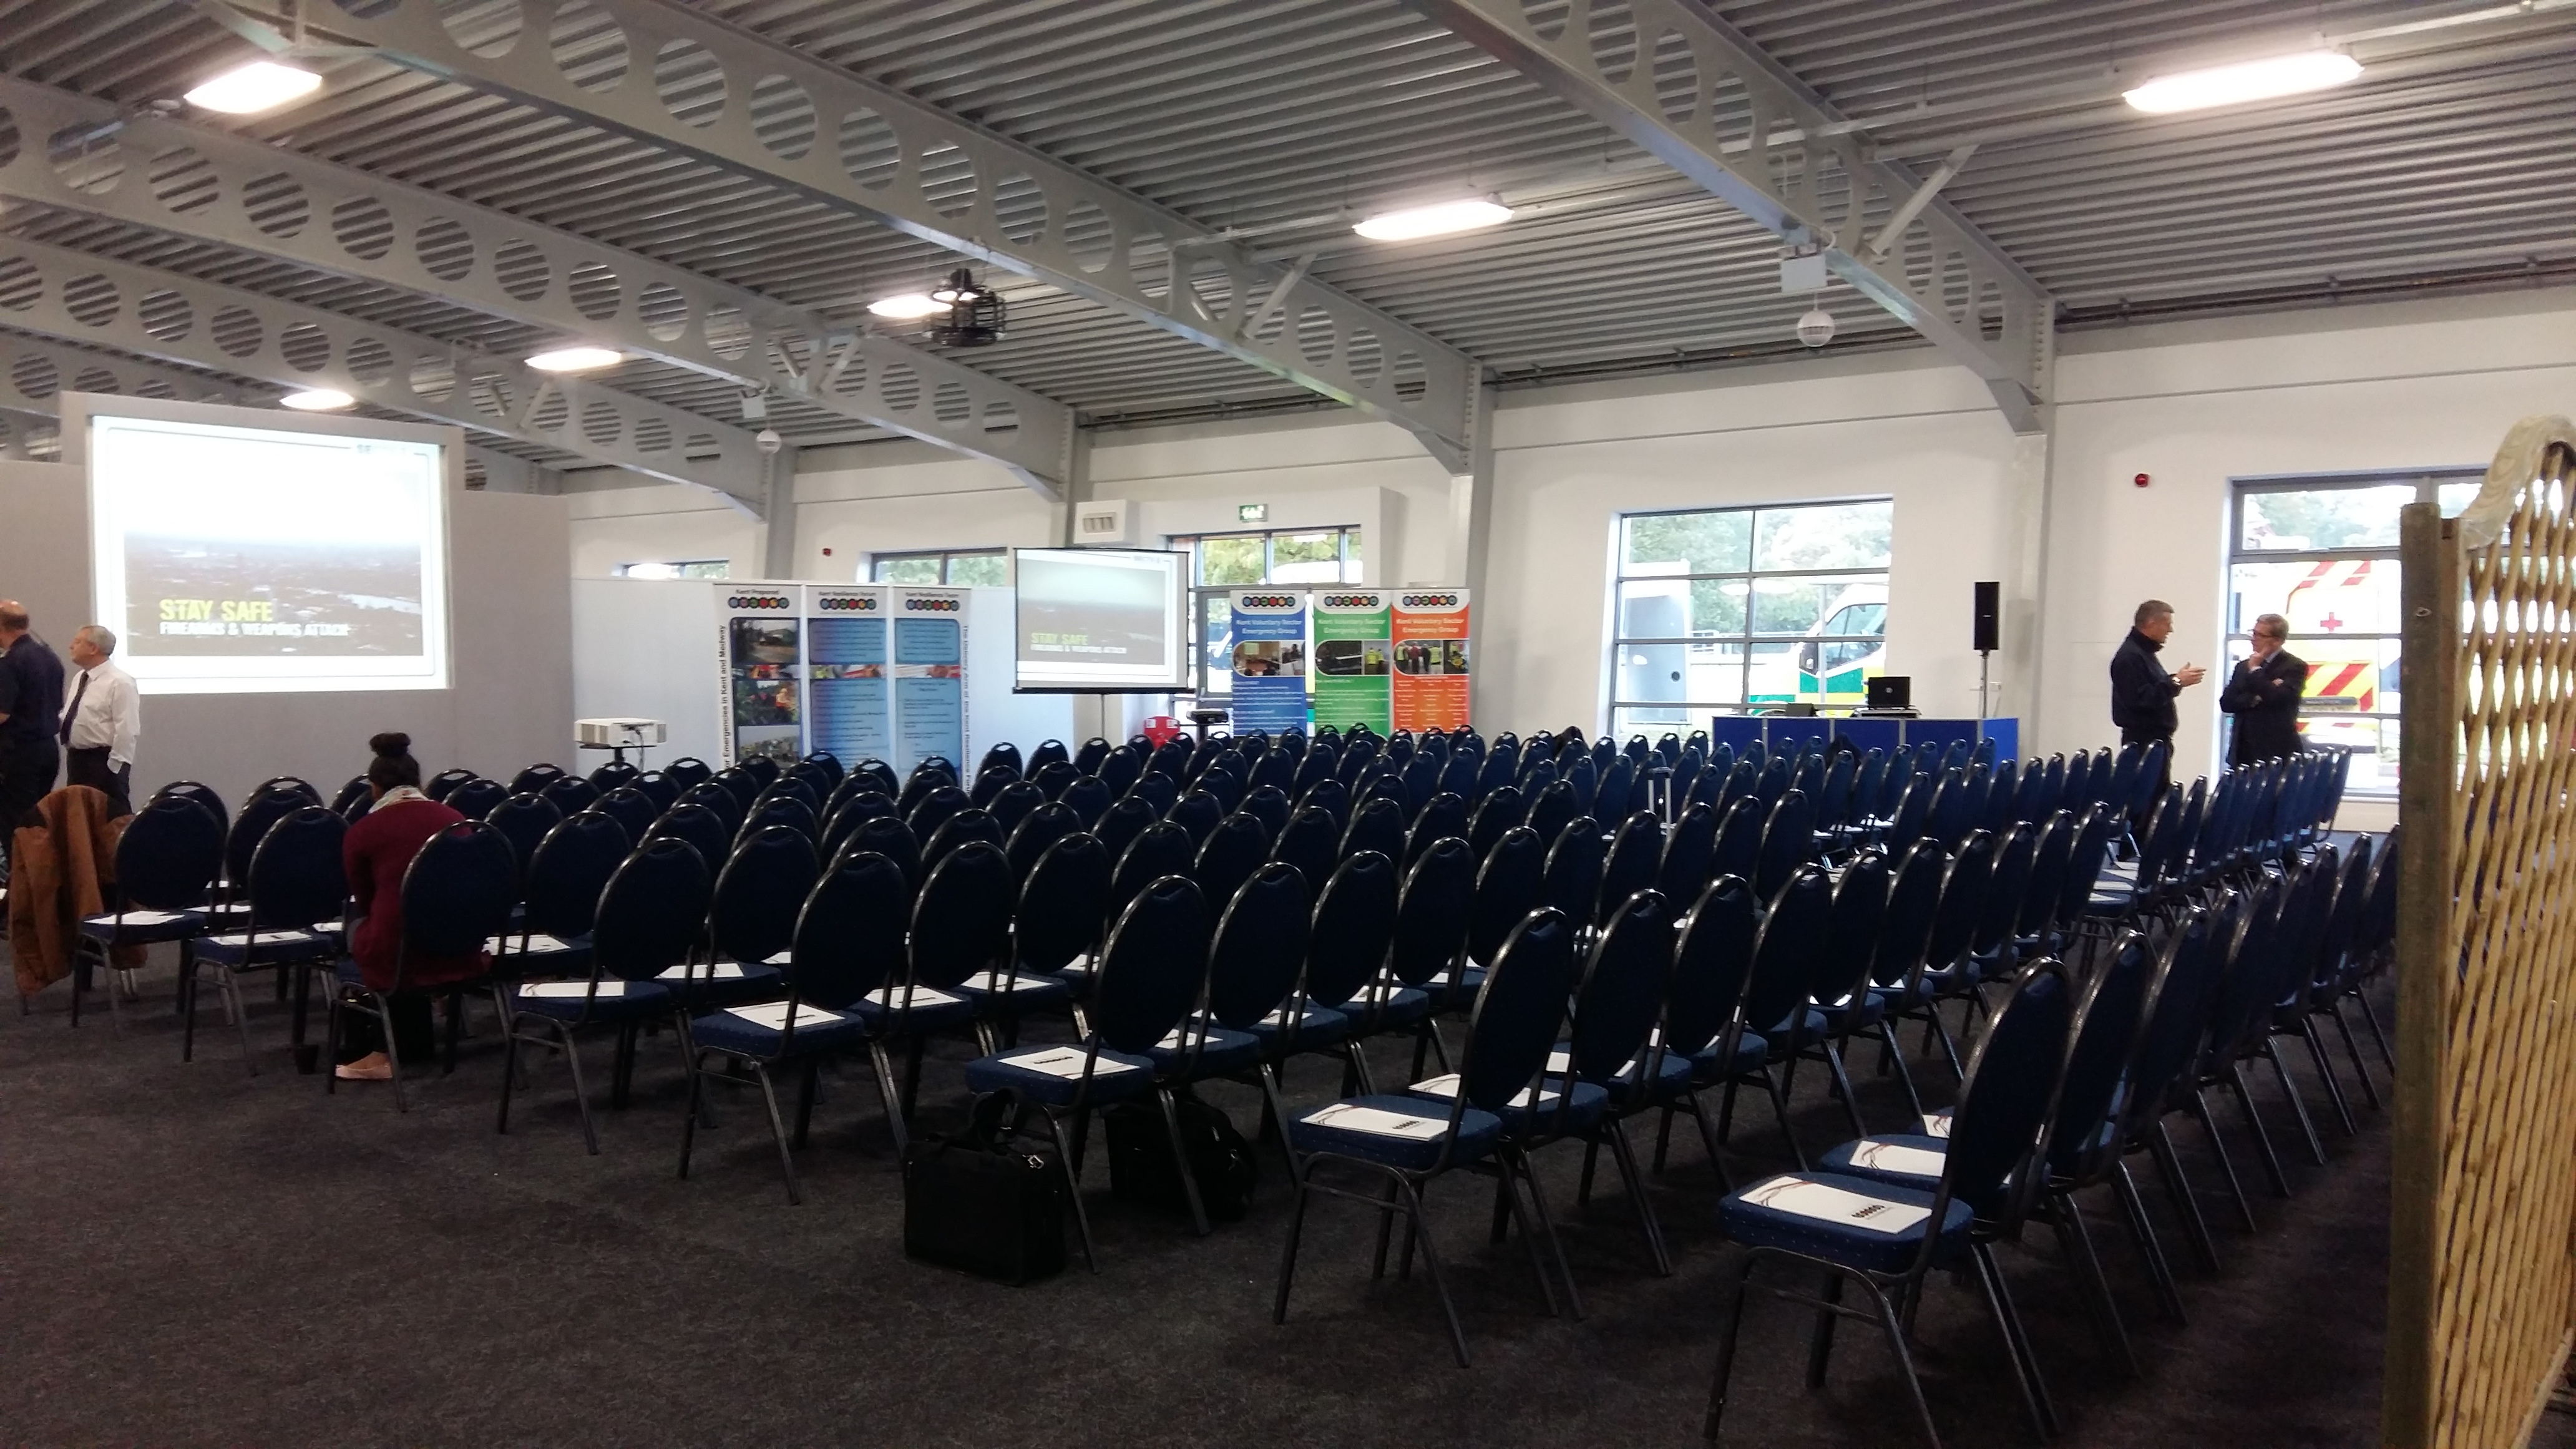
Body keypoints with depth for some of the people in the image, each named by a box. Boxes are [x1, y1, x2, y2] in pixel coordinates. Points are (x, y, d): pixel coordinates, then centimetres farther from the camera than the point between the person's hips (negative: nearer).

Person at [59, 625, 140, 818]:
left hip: (104, 761, -9)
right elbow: (69, 717, 20)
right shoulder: (79, 679, 13)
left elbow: (127, 730, -18)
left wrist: (115, 767, -19)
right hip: (76, 759, 9)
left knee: (112, 818, -6)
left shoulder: (119, 682, -14)